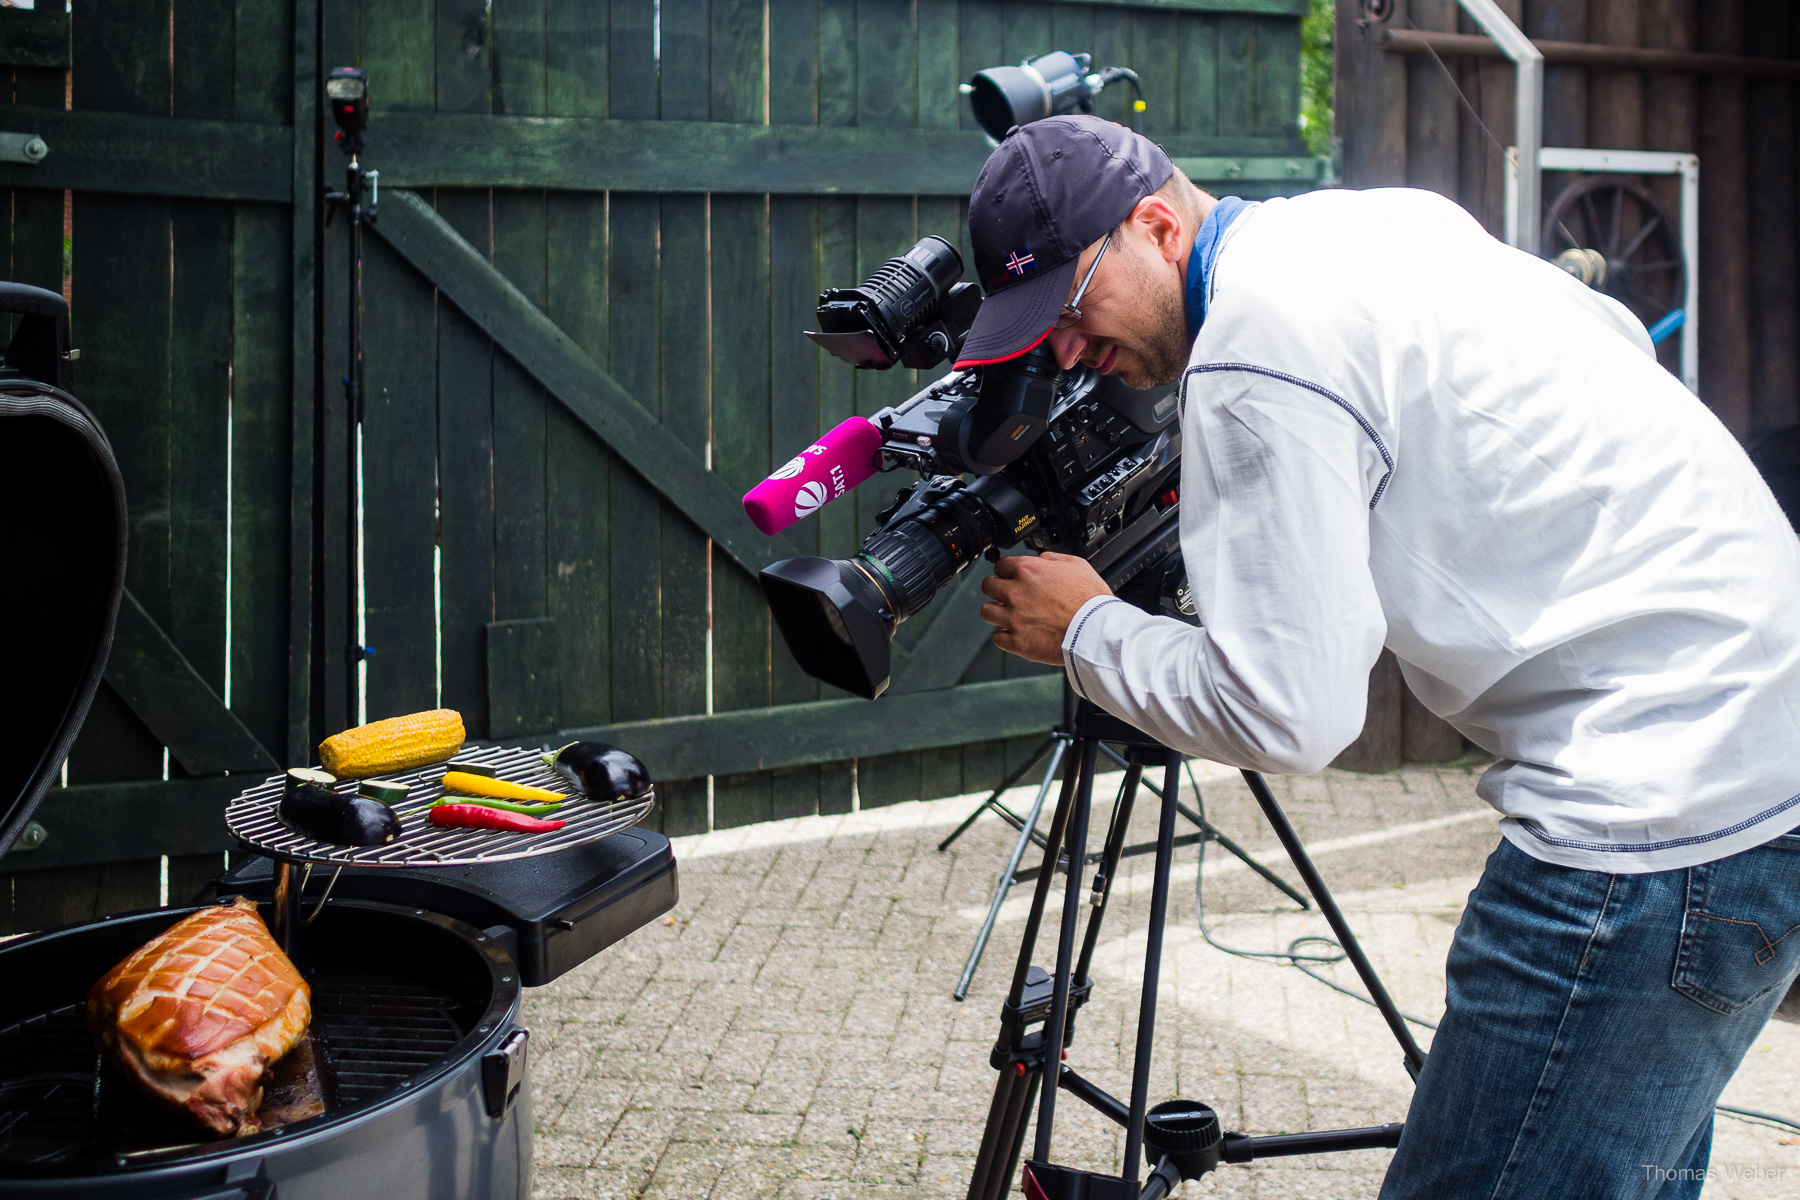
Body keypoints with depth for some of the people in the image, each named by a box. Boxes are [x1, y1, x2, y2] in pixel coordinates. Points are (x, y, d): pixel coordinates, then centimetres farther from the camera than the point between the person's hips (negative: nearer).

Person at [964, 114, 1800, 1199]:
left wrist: (1085, 632, -2)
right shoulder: (1385, 215, 13)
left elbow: (1287, 714, -17)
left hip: (1662, 820, -11)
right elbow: (1623, 341, 27)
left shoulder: (1256, 349, -16)